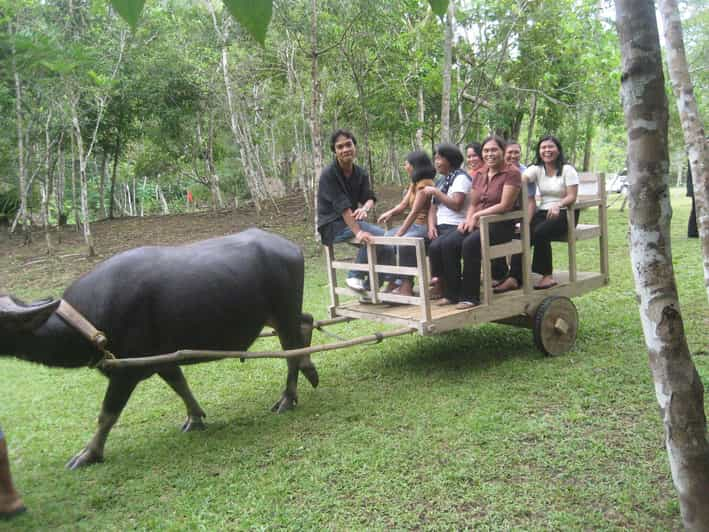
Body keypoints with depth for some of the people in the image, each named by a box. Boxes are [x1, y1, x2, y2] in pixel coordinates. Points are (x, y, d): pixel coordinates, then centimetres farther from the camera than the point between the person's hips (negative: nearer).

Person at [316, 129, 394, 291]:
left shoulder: (361, 173, 6)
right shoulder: (329, 174, -15)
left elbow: (370, 198, -3)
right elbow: (342, 205, -25)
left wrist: (364, 208, -29)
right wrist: (358, 232, -35)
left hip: (352, 221, 7)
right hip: (332, 226, -7)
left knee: (387, 244, -7)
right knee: (375, 235, -27)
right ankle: (355, 276, -13)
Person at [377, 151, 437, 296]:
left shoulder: (425, 183, -14)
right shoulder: (414, 183, 17)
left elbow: (414, 212, -20)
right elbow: (403, 204, 9)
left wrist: (398, 234, -23)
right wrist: (390, 212, -12)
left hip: (425, 226, -10)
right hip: (414, 225, 10)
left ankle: (406, 286, -28)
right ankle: (392, 282, -3)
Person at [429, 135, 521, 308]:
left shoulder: (511, 173, -3)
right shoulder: (479, 174, 18)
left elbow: (505, 205, -12)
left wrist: (477, 215, -13)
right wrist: (468, 219, -4)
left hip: (501, 225, -6)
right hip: (477, 223, 6)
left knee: (470, 243, -34)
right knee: (447, 244, -20)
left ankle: (470, 296, -22)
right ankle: (452, 292, -9)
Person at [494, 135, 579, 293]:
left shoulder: (568, 170, -1)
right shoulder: (536, 169, 9)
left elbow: (572, 197, -9)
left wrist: (558, 205, -30)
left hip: (563, 213, -4)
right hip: (543, 212, 4)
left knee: (540, 232, -33)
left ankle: (548, 275, -19)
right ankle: (514, 278, -28)